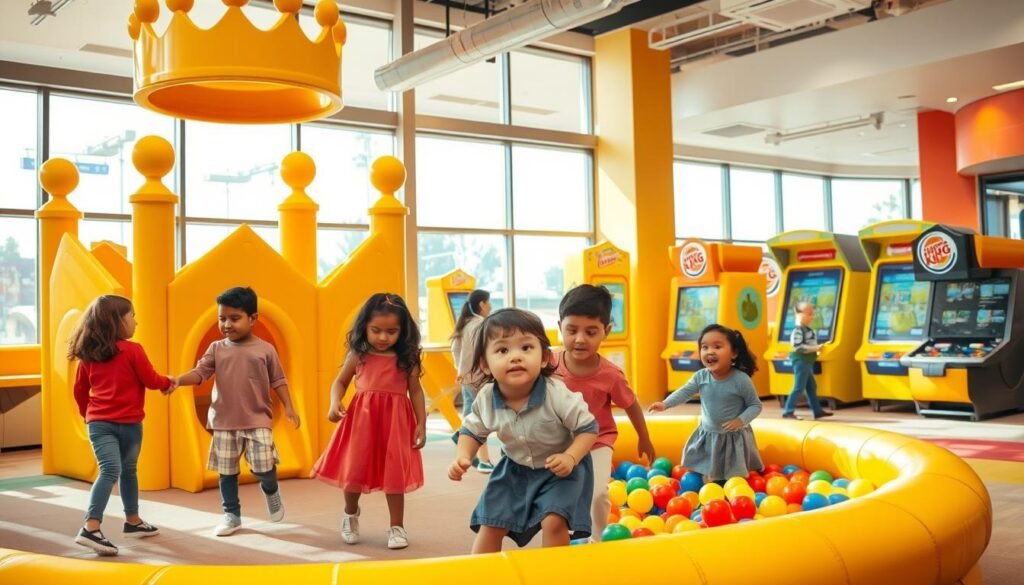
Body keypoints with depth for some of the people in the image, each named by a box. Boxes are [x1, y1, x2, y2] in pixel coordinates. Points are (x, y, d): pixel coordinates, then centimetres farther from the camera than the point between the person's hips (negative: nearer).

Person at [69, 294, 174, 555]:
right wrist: (168, 382, 15)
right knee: (112, 471, 7)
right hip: (129, 422, -4)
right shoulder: (132, 350, -11)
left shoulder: (89, 354, 5)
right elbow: (151, 380, -5)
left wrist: (87, 413, 27)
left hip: (98, 422, 4)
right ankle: (90, 528, -3)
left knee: (111, 471, 2)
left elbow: (79, 389, 12)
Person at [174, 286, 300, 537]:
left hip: (257, 420, -2)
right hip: (224, 421, 2)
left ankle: (271, 491, 27)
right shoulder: (217, 348, 2)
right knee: (227, 470, 8)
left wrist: (288, 407, -4)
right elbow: (199, 373, -5)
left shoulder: (265, 349, -2)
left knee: (264, 467, -8)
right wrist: (177, 380, -23)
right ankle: (231, 515, 24)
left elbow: (278, 381, 3)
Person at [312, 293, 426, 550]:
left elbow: (415, 391, 4)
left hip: (395, 422, -1)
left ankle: (397, 527, 19)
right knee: (354, 471, 9)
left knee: (394, 475, 5)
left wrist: (421, 424, 0)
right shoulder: (358, 355, 0)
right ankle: (351, 514, 38)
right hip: (362, 420, 1)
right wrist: (335, 403, -10)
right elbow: (340, 381, 10)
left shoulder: (407, 359, -2)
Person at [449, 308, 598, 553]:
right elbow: (472, 431, 1)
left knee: (553, 522, -19)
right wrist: (463, 457, -18)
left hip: (559, 470, -4)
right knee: (490, 524, 6)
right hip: (514, 470, 4)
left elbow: (588, 428, -18)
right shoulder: (486, 399, -19)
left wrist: (570, 458, -34)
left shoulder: (558, 395, -31)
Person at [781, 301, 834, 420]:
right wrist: (815, 348, -23)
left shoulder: (808, 330, 13)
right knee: (799, 387, -9)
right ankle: (788, 412, -5)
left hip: (808, 362, 10)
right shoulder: (798, 330, -18)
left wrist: (817, 348, 8)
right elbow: (798, 347, -26)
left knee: (811, 387, 16)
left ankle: (817, 411, 25)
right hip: (801, 361, -10)